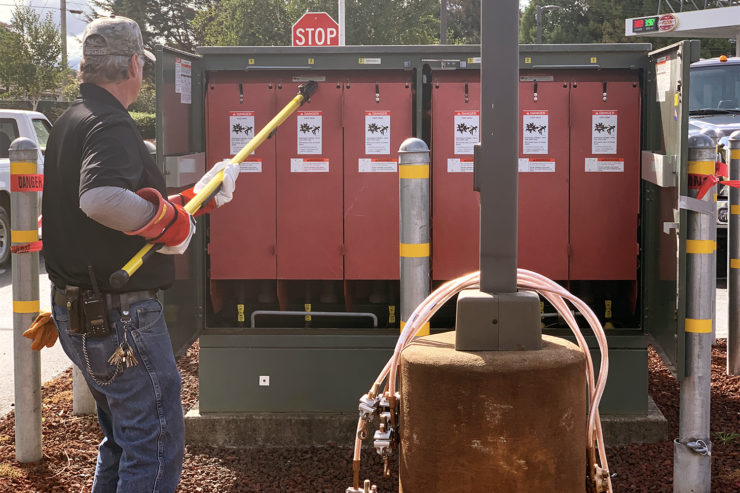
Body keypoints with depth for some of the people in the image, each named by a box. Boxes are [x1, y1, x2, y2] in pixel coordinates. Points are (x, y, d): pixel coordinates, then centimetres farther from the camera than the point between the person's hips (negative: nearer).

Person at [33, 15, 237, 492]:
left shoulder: (73, 121, 16)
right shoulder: (111, 124, -17)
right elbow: (101, 199, -38)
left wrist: (202, 195, 26)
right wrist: (170, 219, -23)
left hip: (78, 313, 10)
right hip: (119, 316, -10)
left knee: (123, 441, 22)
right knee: (156, 449, -3)